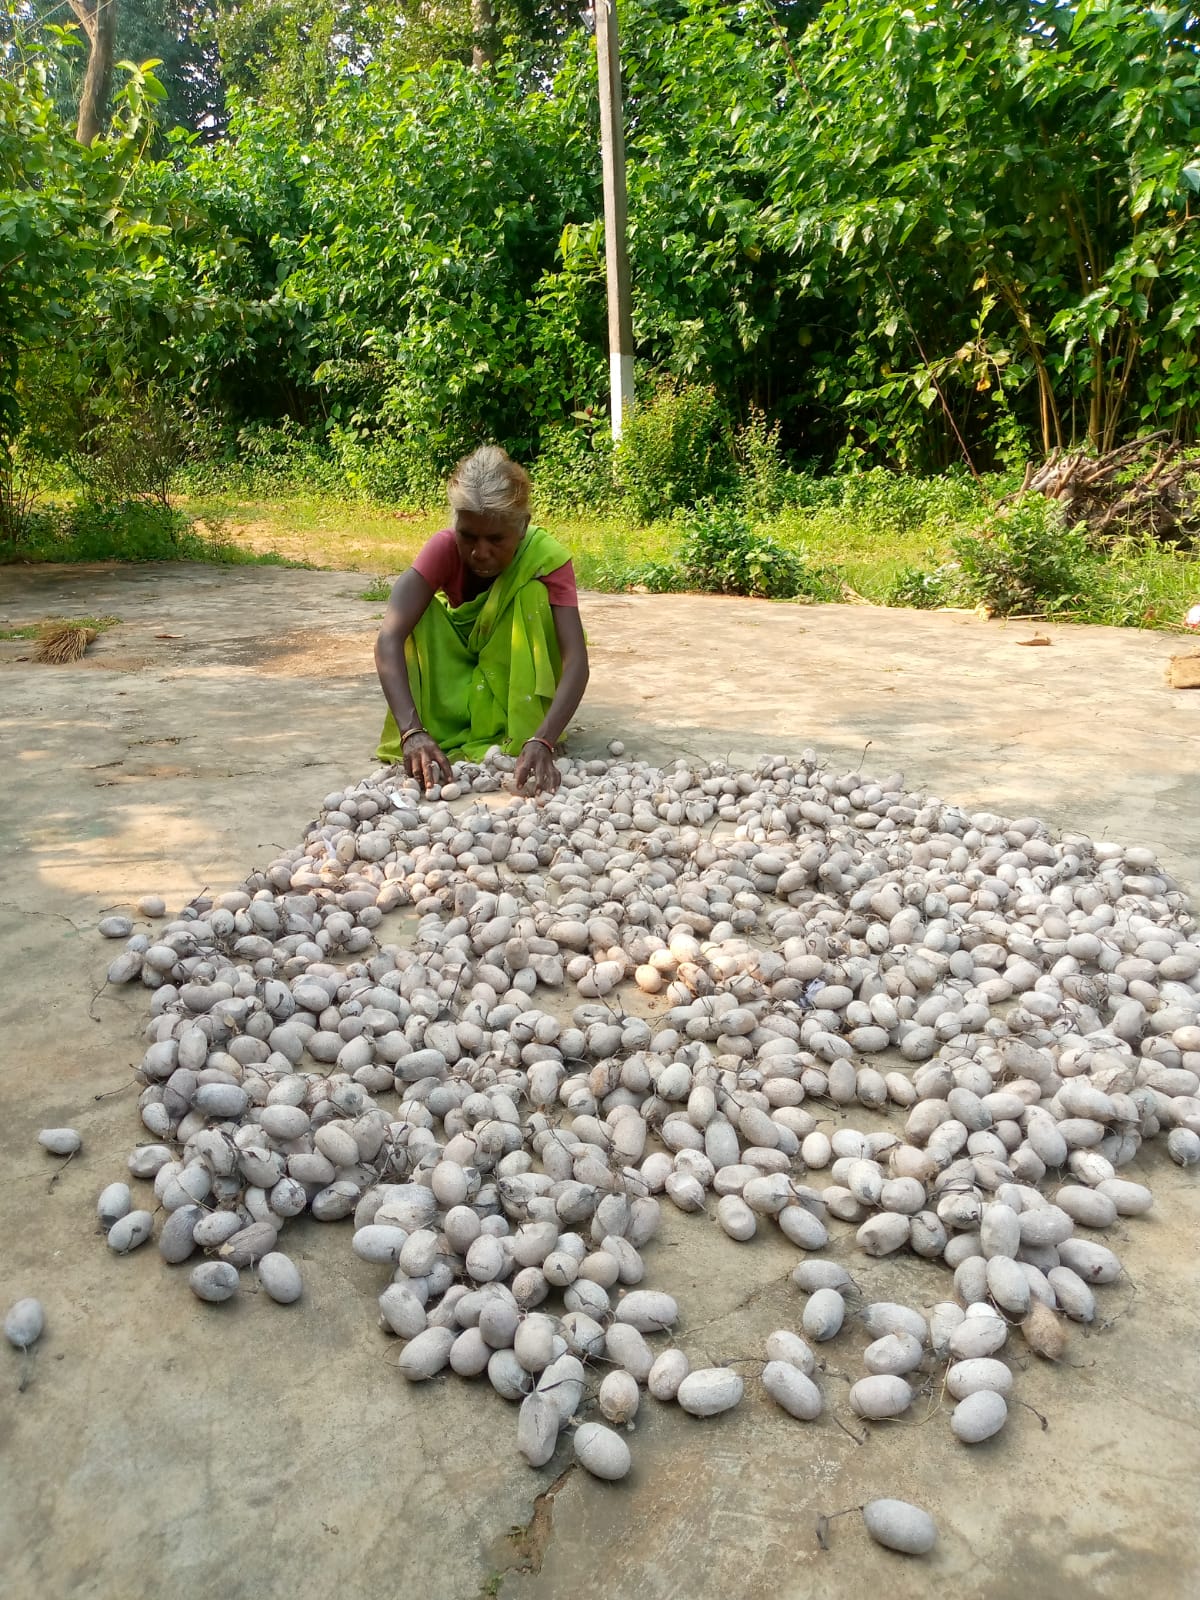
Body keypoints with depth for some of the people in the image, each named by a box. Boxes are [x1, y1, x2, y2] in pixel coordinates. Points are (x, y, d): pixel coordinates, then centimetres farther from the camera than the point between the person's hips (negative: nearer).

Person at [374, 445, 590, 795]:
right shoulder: (445, 548, -25)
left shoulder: (547, 558, -27)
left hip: (520, 684, -1)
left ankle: (520, 737, -26)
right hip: (458, 680, 1)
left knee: (533, 593, -28)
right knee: (421, 612, -26)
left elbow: (576, 661, -37)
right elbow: (389, 638, -37)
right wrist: (412, 731, -52)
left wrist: (542, 741, -53)